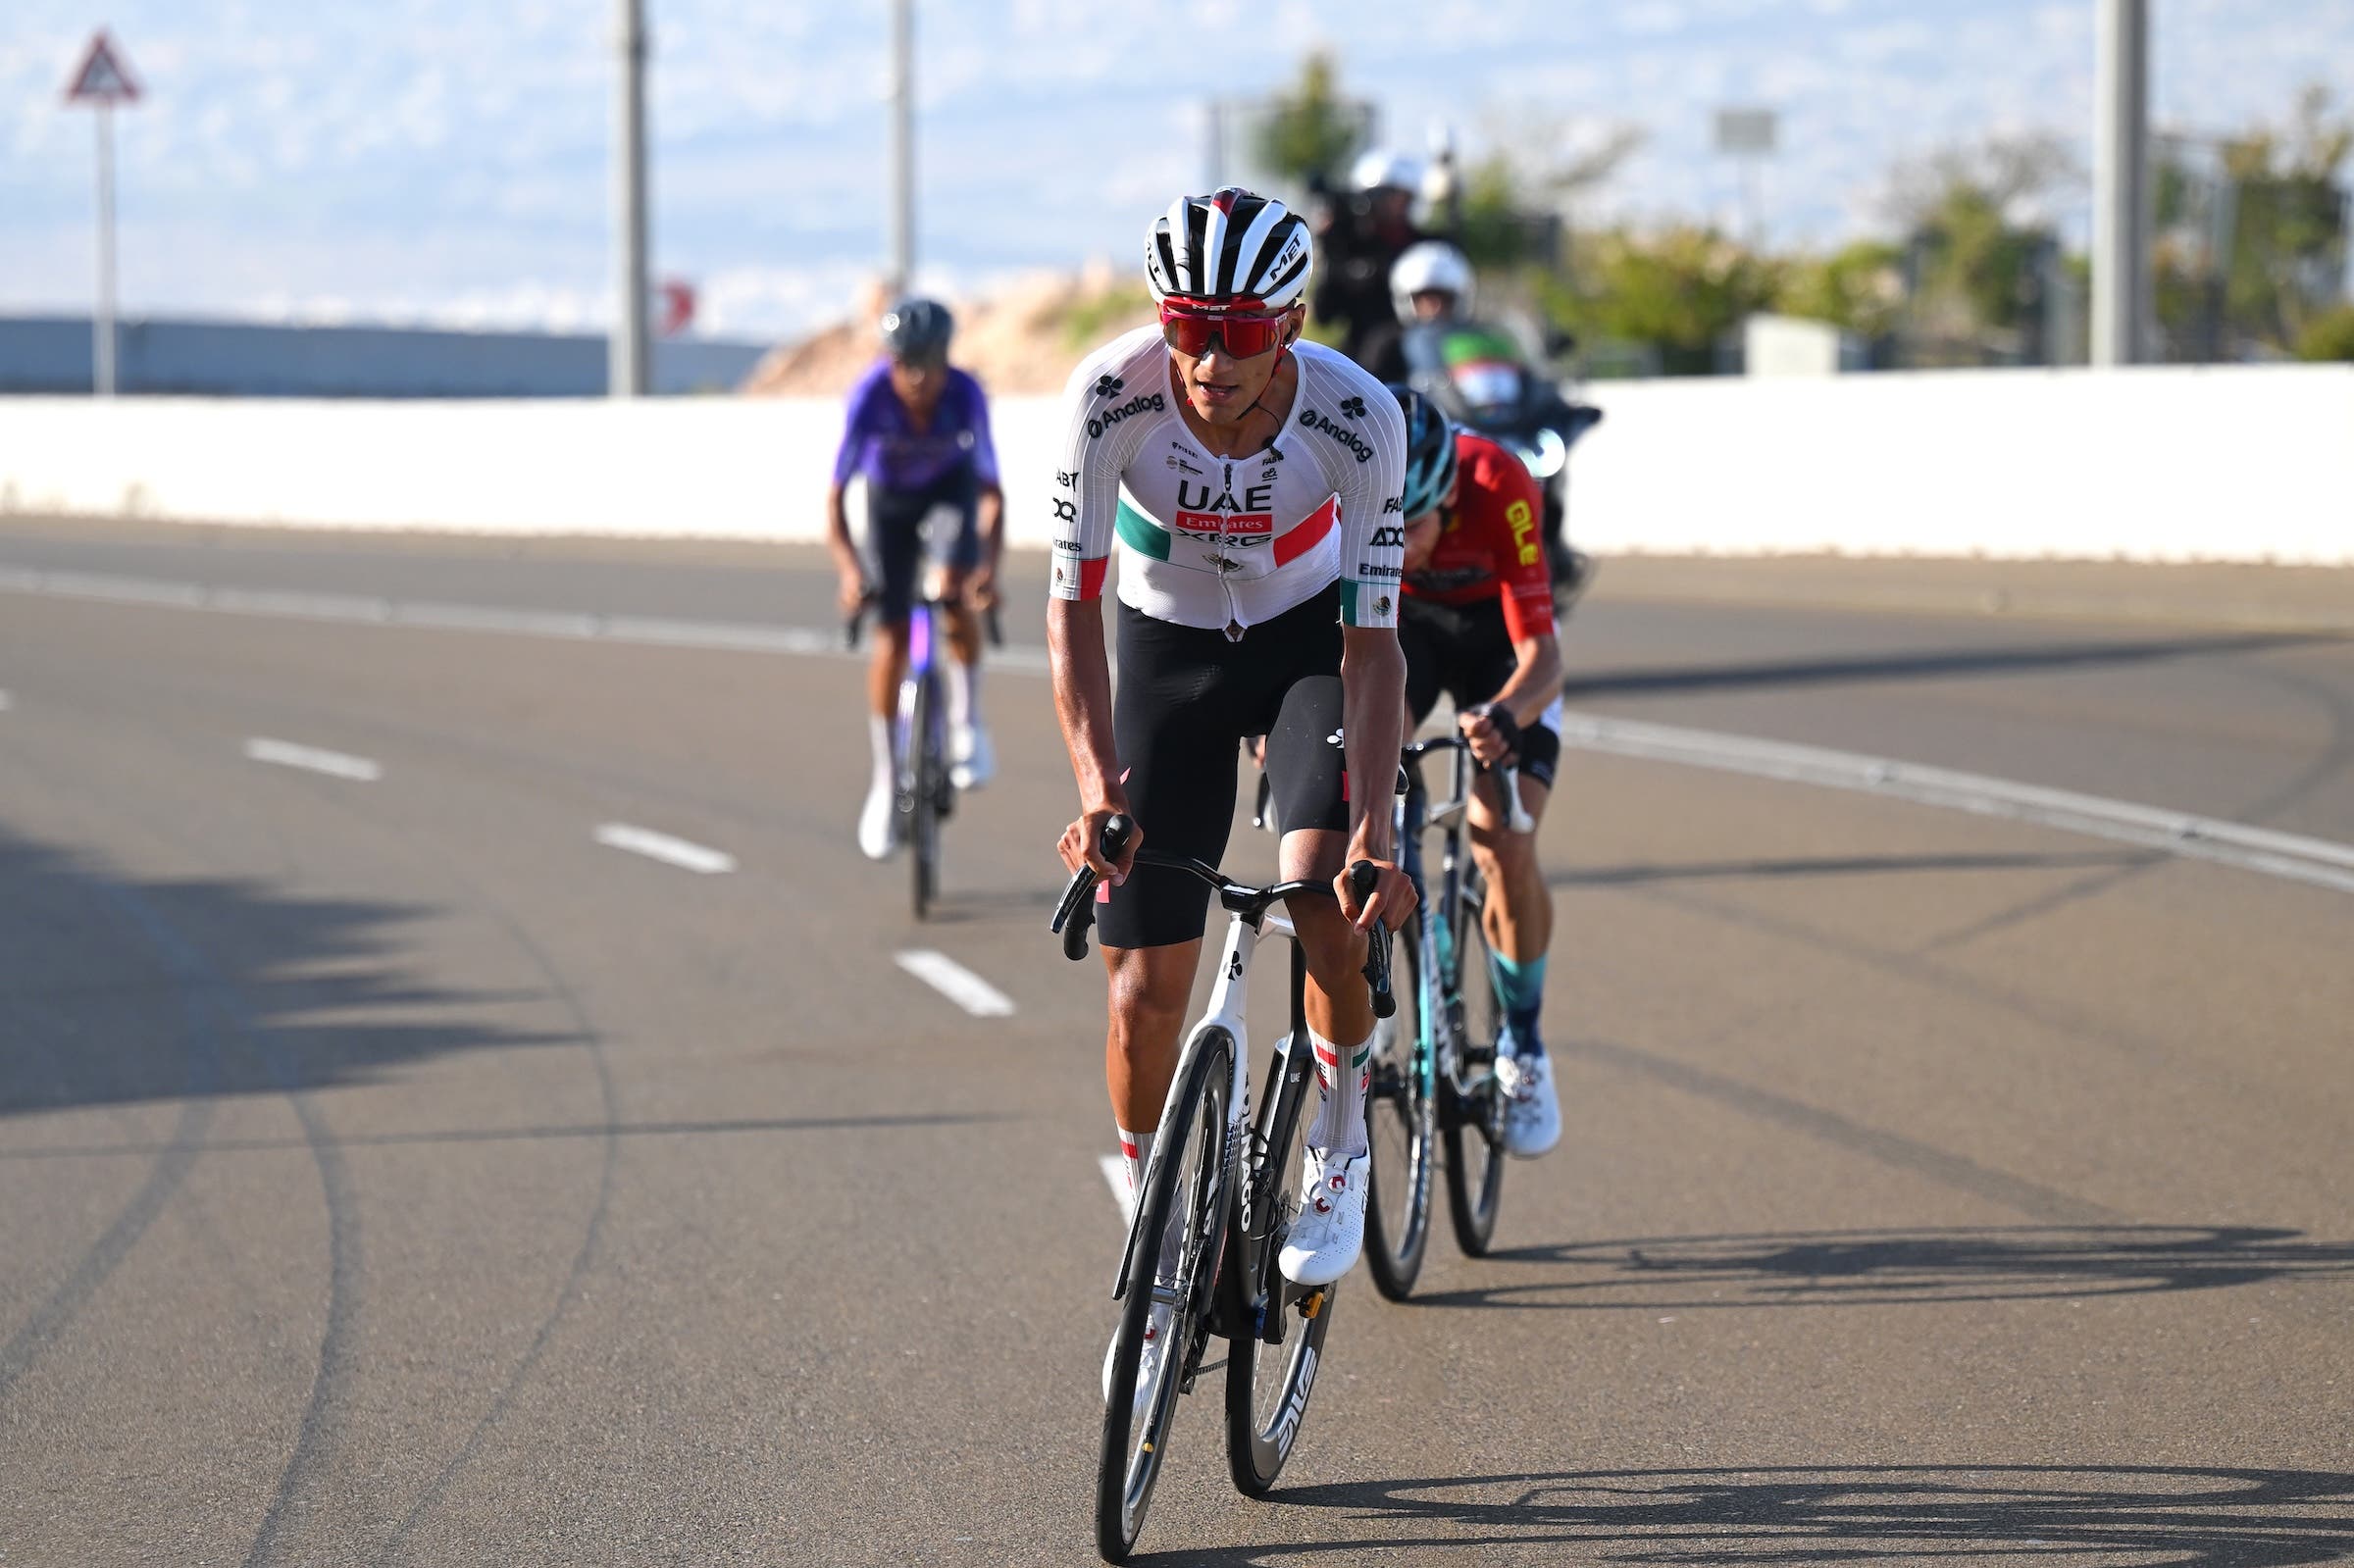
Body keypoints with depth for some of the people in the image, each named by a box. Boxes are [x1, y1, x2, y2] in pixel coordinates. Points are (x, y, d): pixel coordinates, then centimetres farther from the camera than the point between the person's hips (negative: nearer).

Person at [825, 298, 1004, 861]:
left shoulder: (965, 395, -33)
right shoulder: (870, 396, -34)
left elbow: (992, 492, -31)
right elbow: (835, 497, -33)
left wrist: (991, 564, -47)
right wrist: (848, 568, -48)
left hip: (952, 487, 0)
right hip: (891, 497, 0)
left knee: (954, 588, -29)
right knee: (891, 636, -4)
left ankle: (967, 724, -9)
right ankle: (885, 783, 9)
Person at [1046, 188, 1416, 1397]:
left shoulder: (1358, 419, -31)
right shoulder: (1112, 396, -31)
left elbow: (1374, 636, -26)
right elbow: (1072, 601, -25)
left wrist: (1375, 827, -36)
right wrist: (1095, 780, -38)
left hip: (1310, 639, -1)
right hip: (1167, 649, 1)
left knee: (1326, 899, -26)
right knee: (1145, 978, -3)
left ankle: (1340, 1146, 1)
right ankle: (1154, 1247, 16)